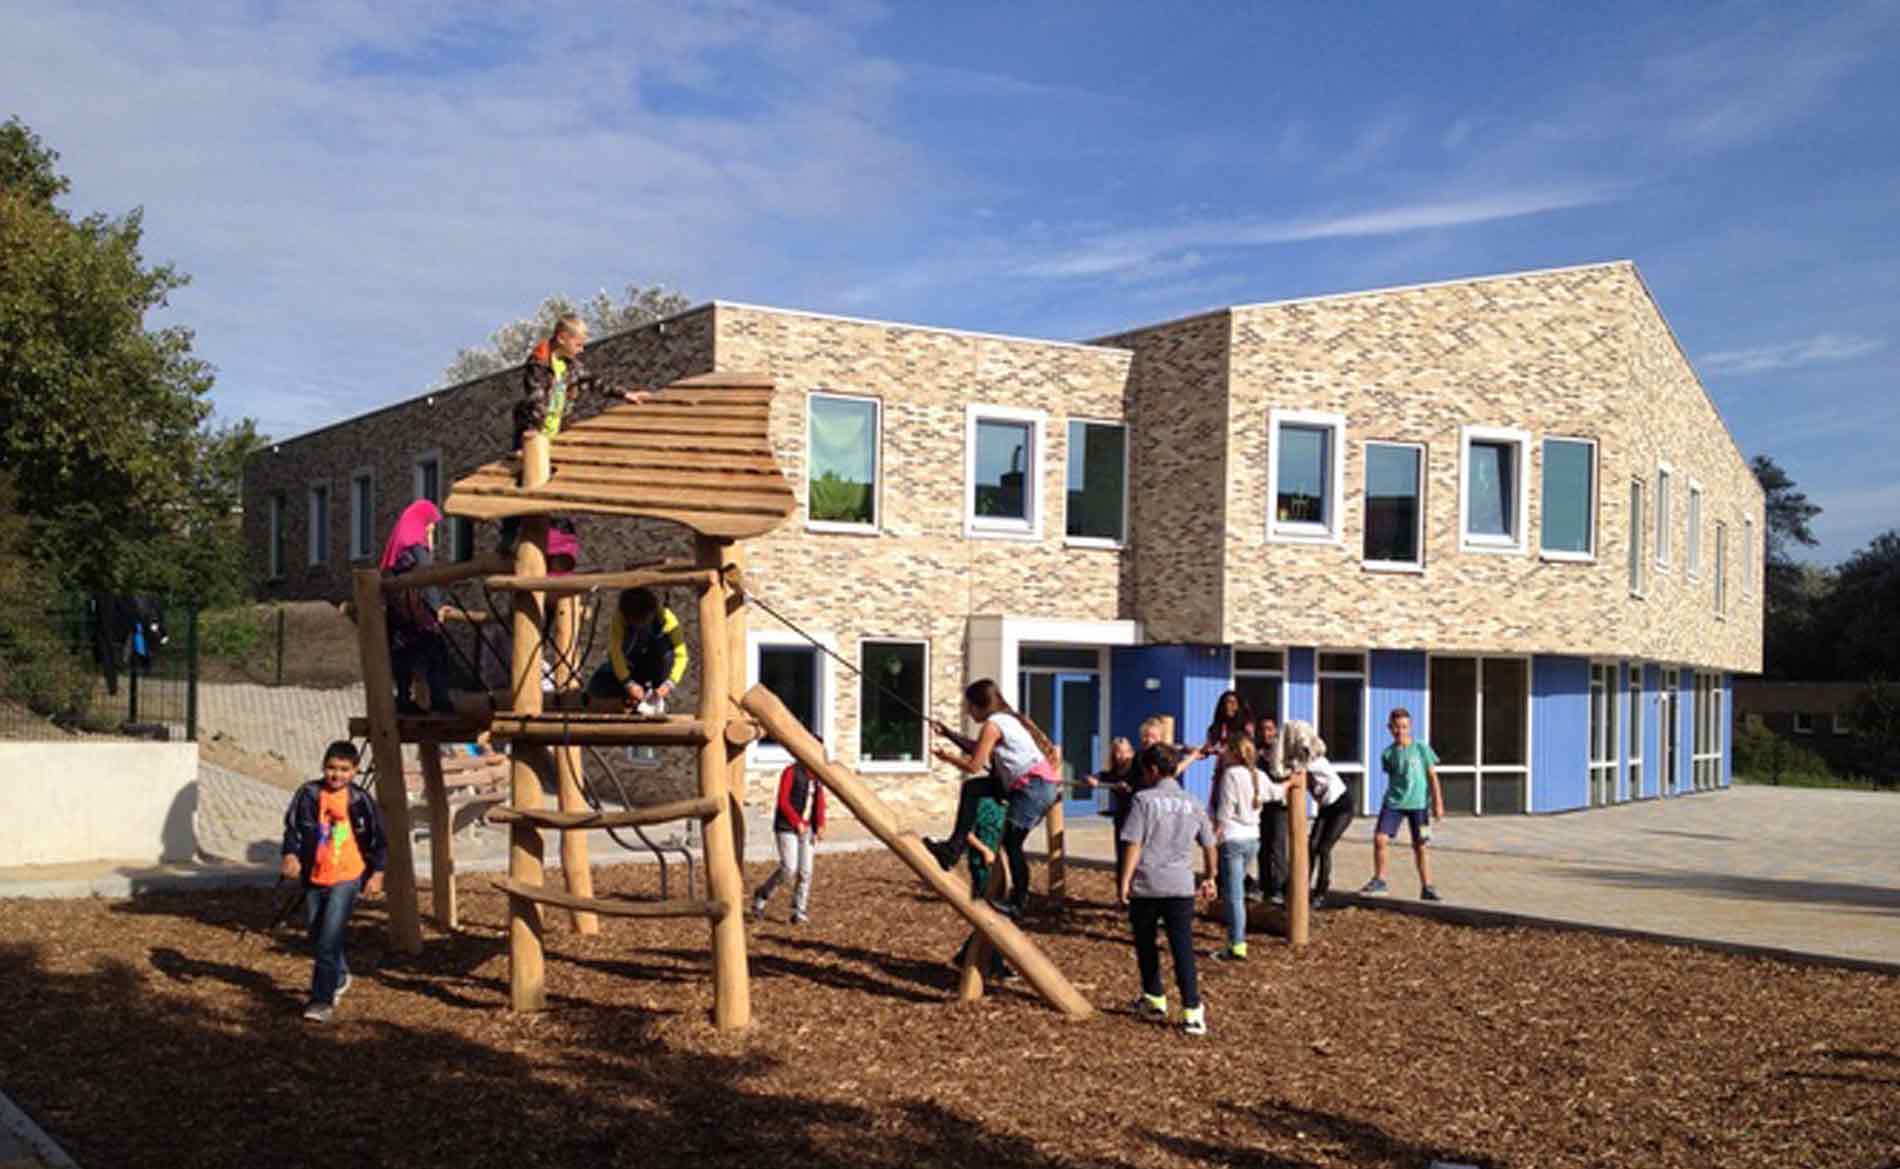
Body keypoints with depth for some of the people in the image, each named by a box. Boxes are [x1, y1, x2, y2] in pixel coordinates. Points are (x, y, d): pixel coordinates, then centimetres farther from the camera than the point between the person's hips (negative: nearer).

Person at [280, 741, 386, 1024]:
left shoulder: (361, 800, -6)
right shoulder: (308, 794, -4)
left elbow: (378, 839, 3)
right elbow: (292, 827, 0)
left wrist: (376, 873, 3)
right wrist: (291, 854, -17)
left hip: (346, 878, -4)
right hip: (313, 878, 4)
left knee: (329, 940, -13)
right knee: (316, 936, 18)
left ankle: (322, 1000, -8)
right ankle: (339, 977, 44)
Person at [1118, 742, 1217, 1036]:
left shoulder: (1144, 799, -4)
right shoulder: (1192, 805, 9)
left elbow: (1134, 845, -10)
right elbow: (1209, 847, 16)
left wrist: (1123, 881, -6)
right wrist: (1209, 878, 30)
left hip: (1146, 885, -2)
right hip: (1181, 886, 3)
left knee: (1145, 944, 17)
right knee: (1183, 948, 0)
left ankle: (1154, 999, 28)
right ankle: (1192, 1011, -9)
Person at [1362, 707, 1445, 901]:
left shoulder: (1422, 748, 0)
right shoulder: (1387, 753, 6)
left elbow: (1432, 776, 2)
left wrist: (1438, 803, -1)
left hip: (1418, 803, -2)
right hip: (1393, 802, 2)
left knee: (1421, 846, 3)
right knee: (1380, 838, -11)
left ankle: (1426, 888, 13)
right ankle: (1379, 881, 4)